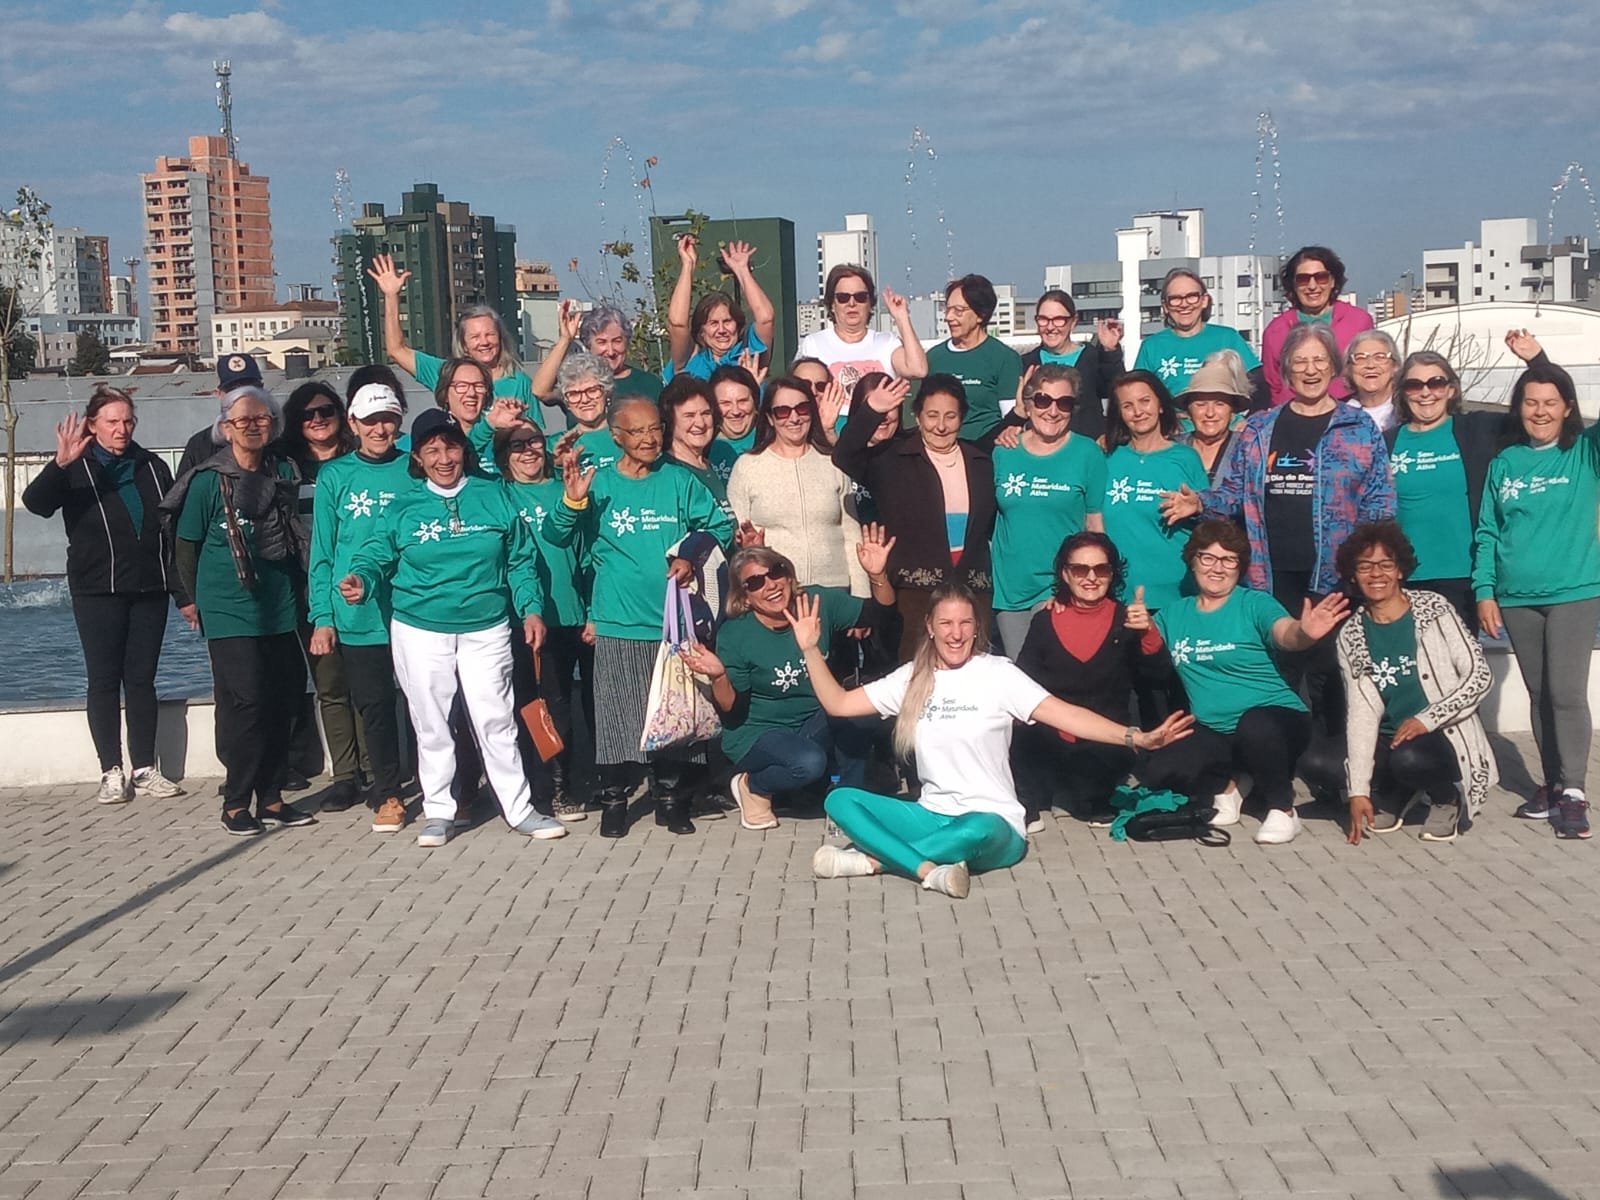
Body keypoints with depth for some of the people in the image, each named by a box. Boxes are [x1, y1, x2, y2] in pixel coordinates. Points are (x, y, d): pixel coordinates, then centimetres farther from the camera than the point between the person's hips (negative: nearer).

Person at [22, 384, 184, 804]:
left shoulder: (152, 467, 10)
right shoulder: (77, 470, 0)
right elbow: (35, 502, -17)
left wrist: (182, 586, 6)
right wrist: (60, 465, -34)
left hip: (149, 589, 3)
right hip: (97, 592, -3)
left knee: (142, 679, 5)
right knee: (104, 680, 0)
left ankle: (145, 769, 10)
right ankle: (112, 772, 3)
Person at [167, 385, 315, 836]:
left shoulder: (283, 473, 7)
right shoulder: (208, 480, -7)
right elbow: (186, 544, 1)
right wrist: (193, 598, 7)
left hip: (279, 609, 5)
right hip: (230, 613, -5)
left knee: (281, 700, 7)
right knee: (245, 702, -8)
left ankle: (271, 799, 19)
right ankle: (235, 804, 3)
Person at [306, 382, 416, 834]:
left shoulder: (415, 469, 5)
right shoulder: (335, 477, 6)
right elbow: (322, 553, 7)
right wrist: (322, 616, 0)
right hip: (358, 614, 1)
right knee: (375, 706, 6)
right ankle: (387, 796, 18)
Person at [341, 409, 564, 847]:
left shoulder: (495, 497, 4)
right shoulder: (402, 507, 3)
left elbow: (520, 561, 7)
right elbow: (378, 556, 0)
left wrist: (531, 608, -1)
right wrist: (362, 579, -21)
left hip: (485, 629, 0)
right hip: (420, 630, 1)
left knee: (496, 721, 1)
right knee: (431, 725, 7)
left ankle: (519, 808, 11)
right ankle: (438, 811, 19)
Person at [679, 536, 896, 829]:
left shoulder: (819, 603, -9)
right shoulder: (735, 635, -16)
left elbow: (879, 612, -7)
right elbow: (731, 708, -14)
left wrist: (878, 576, -27)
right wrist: (718, 676, -35)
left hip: (815, 726, 4)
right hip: (758, 733, -4)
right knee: (809, 763, -34)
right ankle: (753, 785, -1)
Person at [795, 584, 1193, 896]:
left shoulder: (997, 673, -5)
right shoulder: (913, 678, 8)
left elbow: (1066, 715, -13)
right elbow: (837, 704, 11)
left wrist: (1137, 738, -26)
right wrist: (811, 649, 0)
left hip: (989, 823, -4)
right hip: (932, 816, 5)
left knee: (975, 832, -42)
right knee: (840, 800, -15)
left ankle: (874, 858, -25)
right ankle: (927, 870, -30)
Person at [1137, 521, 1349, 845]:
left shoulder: (1254, 604, -8)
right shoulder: (1175, 613, 8)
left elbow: (1285, 633, -26)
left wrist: (1305, 633, -50)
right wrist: (1140, 625, -22)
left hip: (1276, 718, -4)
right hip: (1213, 732, 4)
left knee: (1254, 724, -39)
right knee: (1156, 774, -20)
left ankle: (1283, 808, -12)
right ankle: (1223, 789, 11)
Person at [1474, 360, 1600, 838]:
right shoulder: (1504, 463, 9)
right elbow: (1488, 532, 10)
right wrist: (1484, 590, 0)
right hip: (1516, 598, 3)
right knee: (1539, 694, 10)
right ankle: (1552, 785, 19)